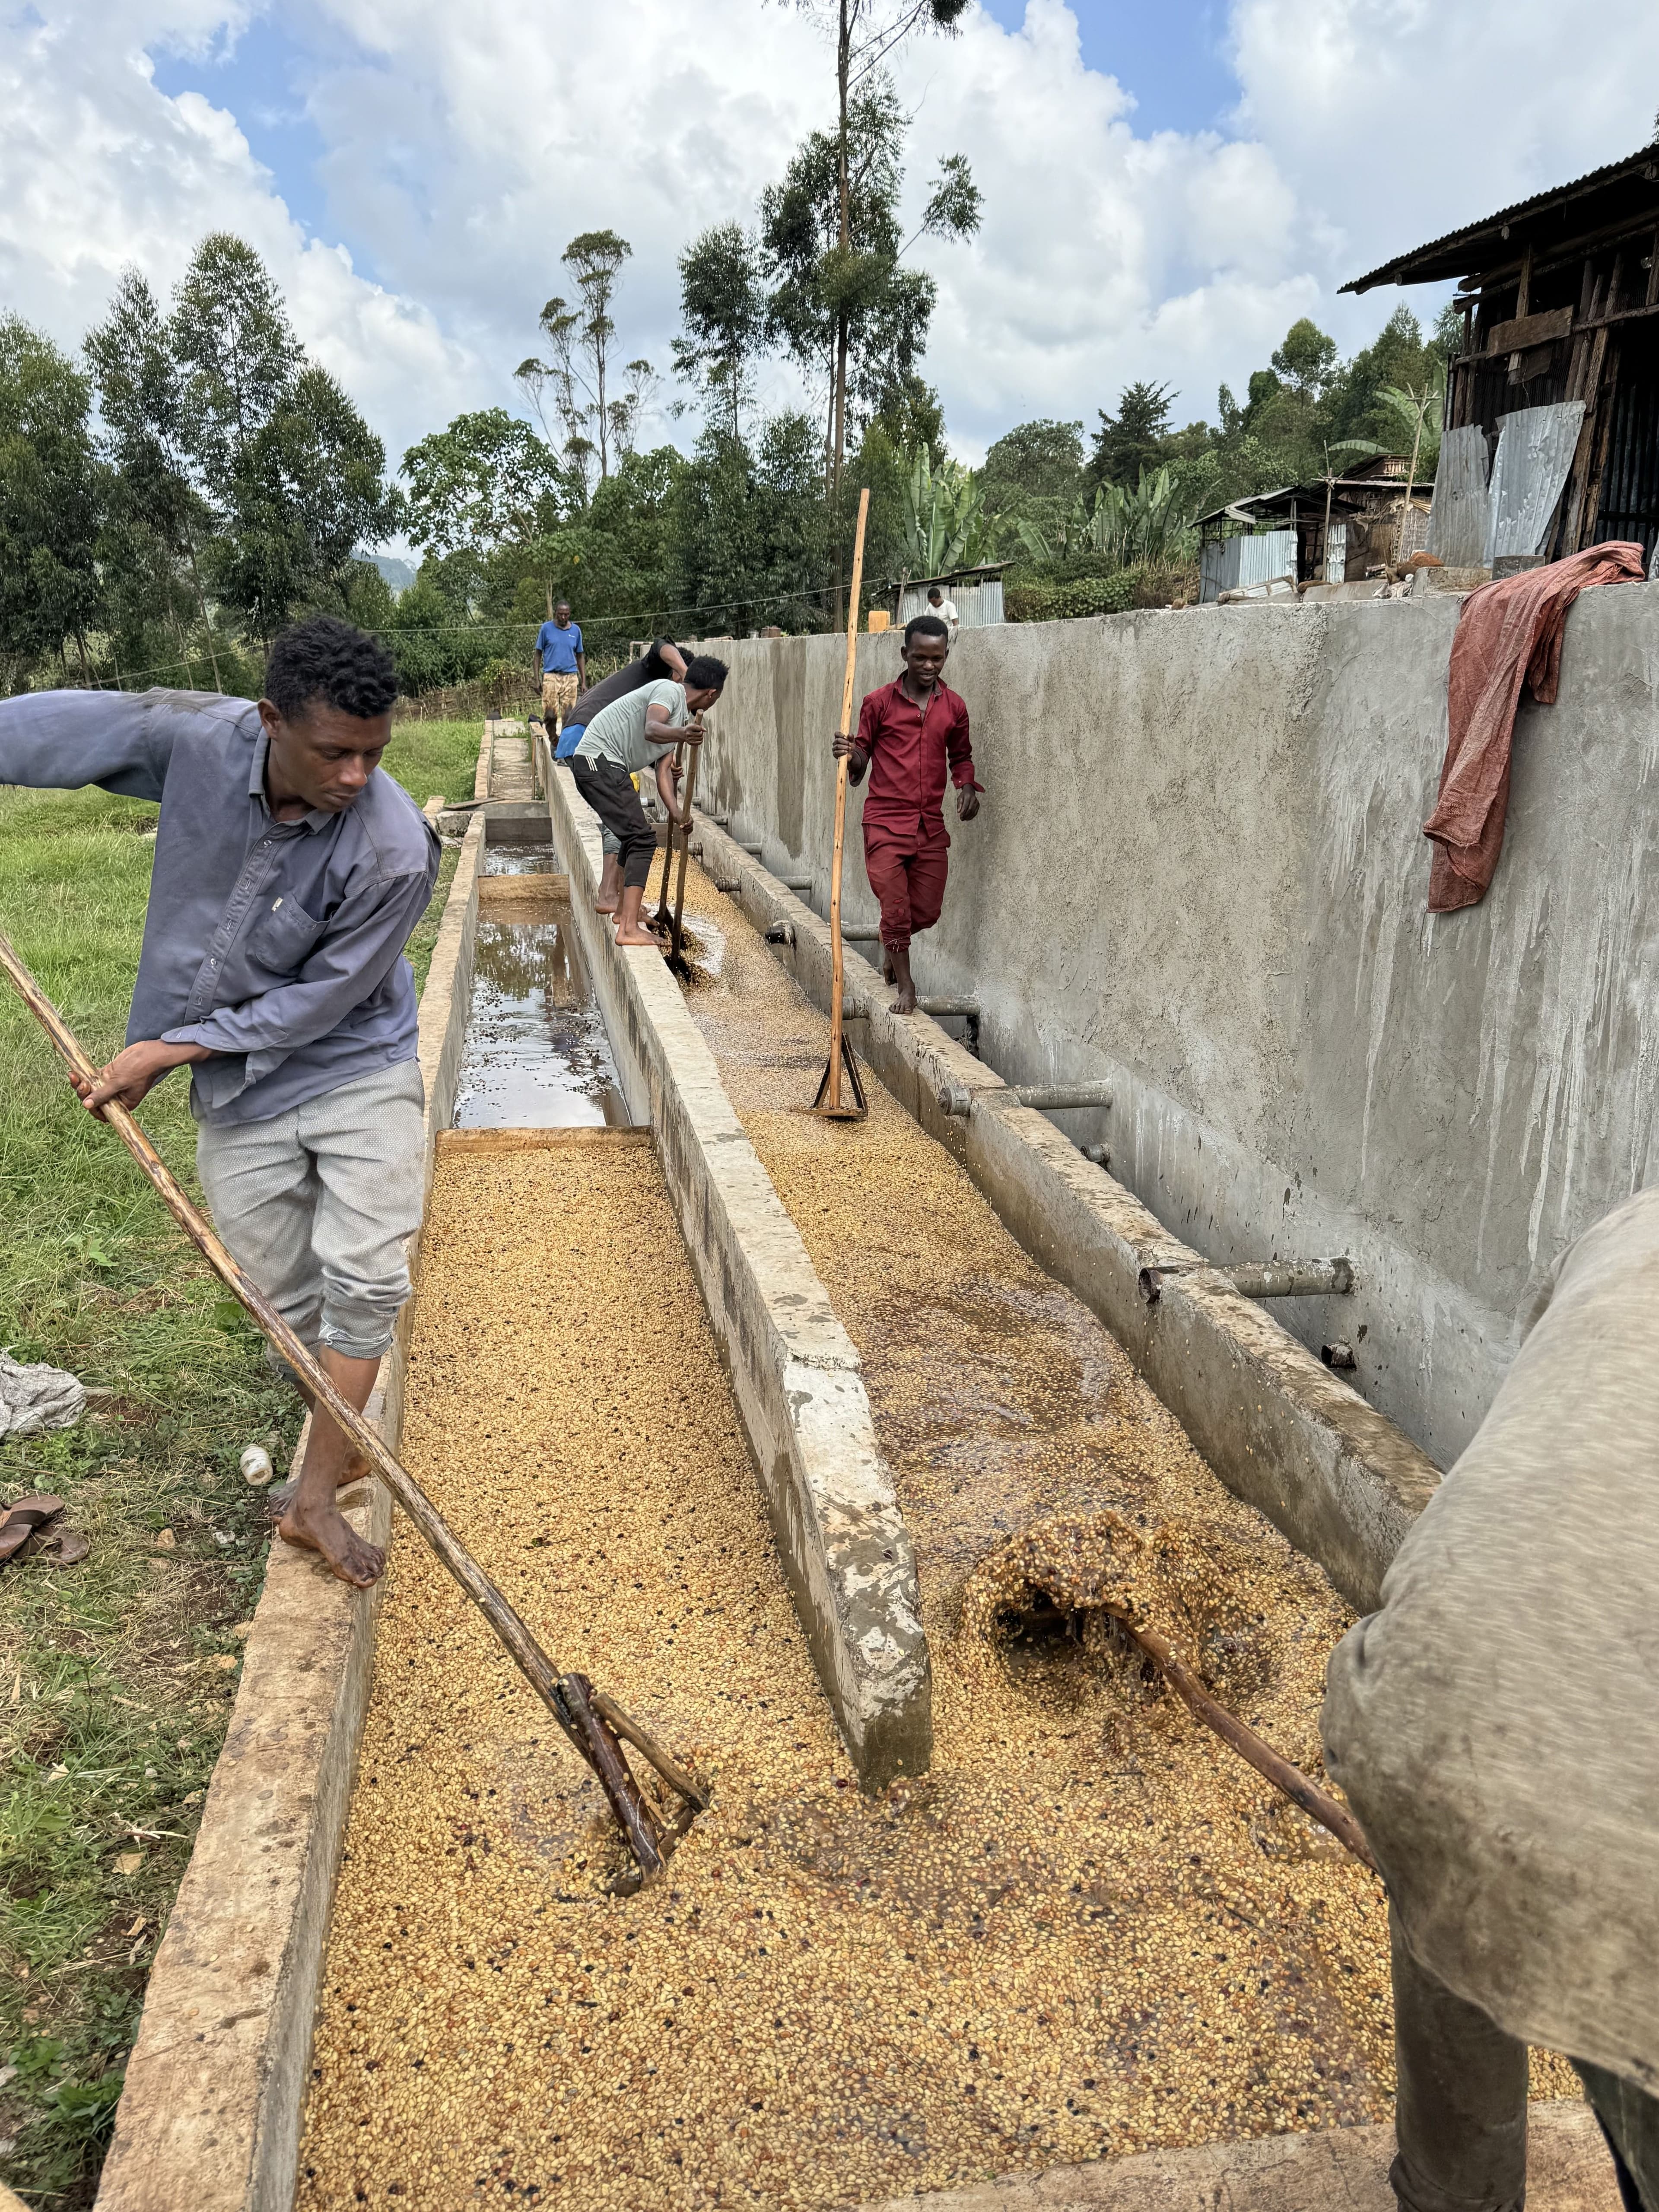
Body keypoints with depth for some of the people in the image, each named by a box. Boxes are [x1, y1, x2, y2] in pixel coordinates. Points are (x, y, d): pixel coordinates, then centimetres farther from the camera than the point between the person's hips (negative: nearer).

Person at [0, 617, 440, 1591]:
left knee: (365, 1276, -12)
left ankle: (317, 1495, 3)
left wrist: (172, 1049, -16)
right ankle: (340, 1438, 35)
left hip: (358, 1069, -3)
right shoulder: (196, 738, -19)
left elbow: (321, 1002, -19)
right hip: (236, 1090, 3)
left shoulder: (396, 850, -28)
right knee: (290, 1293, 11)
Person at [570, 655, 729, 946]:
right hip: (599, 760, -11)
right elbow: (651, 730, -29)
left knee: (635, 834, 26)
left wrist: (678, 814, 1)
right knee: (643, 840, -15)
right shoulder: (669, 691, -8)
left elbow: (663, 771, 14)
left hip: (609, 768, 11)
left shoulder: (682, 718, 20)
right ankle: (629, 929, -21)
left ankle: (617, 904, 42)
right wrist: (681, 734, -49)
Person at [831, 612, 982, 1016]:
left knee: (928, 911, 7)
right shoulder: (880, 702, -2)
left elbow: (961, 755, 22)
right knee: (896, 908, -4)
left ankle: (892, 942, 40)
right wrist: (849, 754, -18)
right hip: (885, 821, -3)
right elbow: (860, 761, 5)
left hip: (931, 825, 3)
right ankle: (905, 984, 16)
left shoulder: (954, 707, 7)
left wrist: (967, 786, 2)